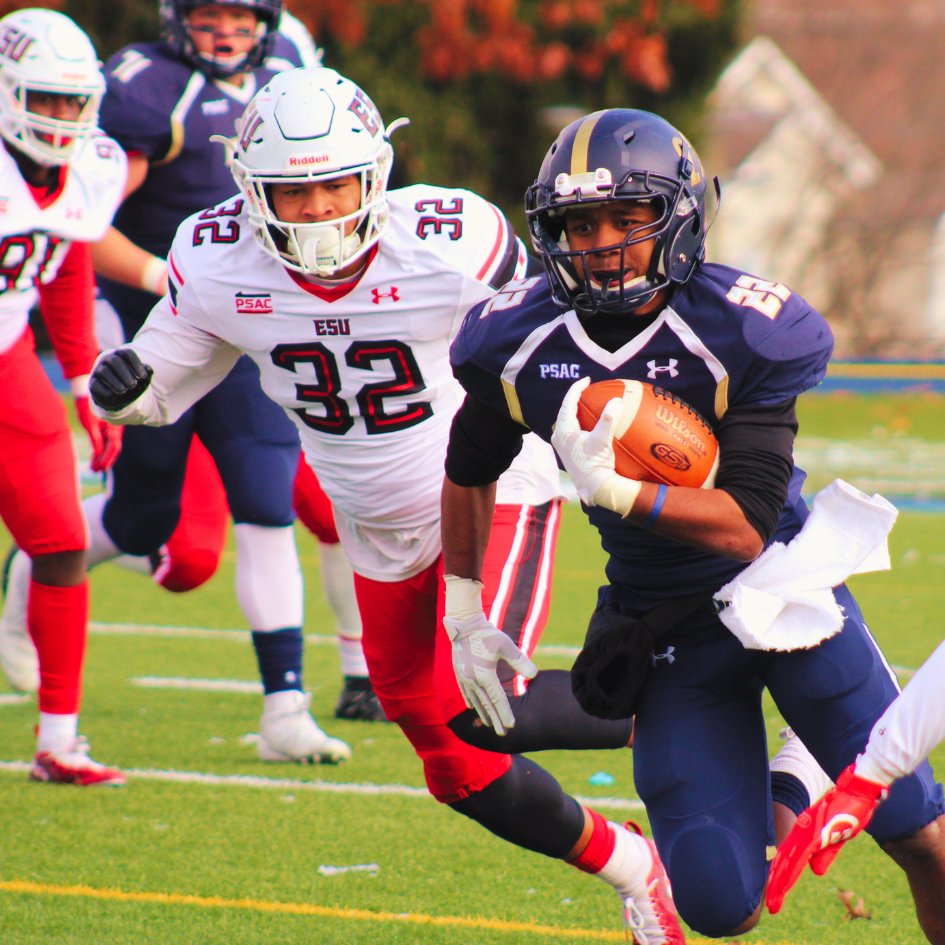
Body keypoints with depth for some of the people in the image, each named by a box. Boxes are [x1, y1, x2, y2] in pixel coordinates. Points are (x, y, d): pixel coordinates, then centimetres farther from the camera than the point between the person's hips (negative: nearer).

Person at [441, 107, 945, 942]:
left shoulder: (742, 334, -21)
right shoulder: (519, 342, -10)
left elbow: (745, 527, -26)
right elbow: (469, 473, 11)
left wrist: (615, 490, -38)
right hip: (666, 627, 2)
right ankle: (777, 808, 27)